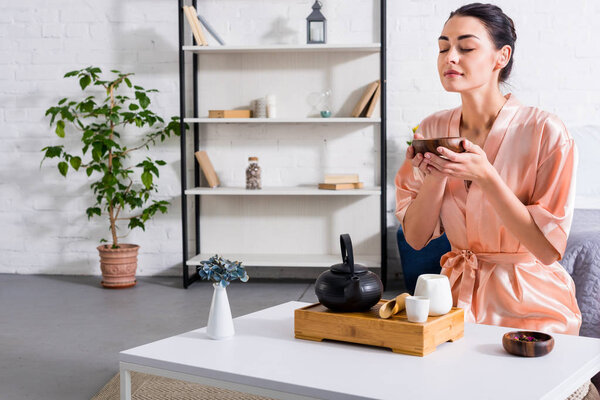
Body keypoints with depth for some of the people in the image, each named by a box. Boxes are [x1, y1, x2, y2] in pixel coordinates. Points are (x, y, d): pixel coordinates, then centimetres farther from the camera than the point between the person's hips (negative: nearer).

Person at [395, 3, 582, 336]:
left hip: (529, 306, -3)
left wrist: (486, 177, -24)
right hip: (458, 297, 4)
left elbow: (549, 248, -15)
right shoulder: (431, 130, 1)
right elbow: (415, 238, 3)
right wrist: (435, 177, -15)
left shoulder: (544, 131, -13)